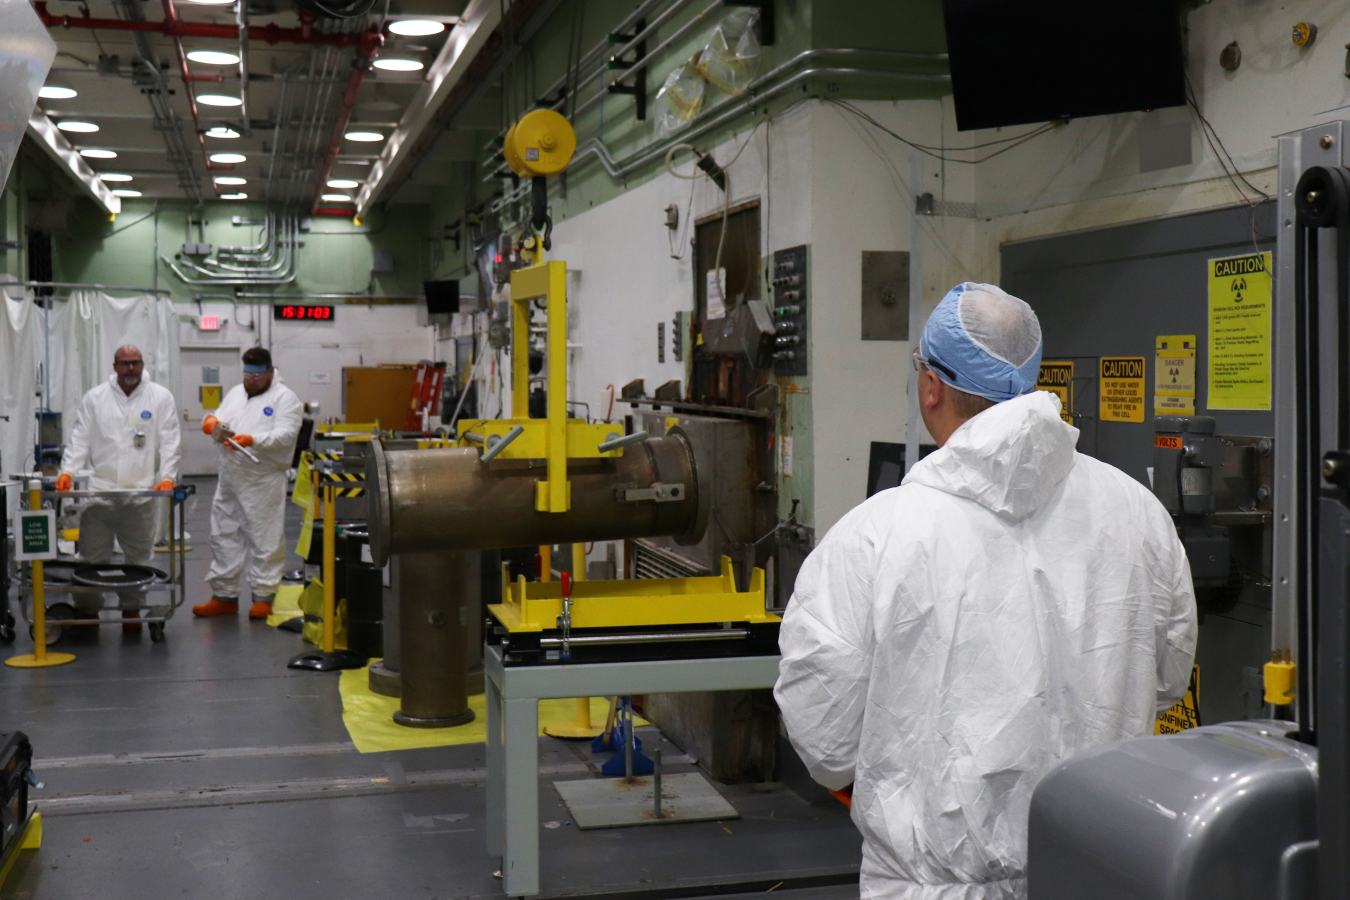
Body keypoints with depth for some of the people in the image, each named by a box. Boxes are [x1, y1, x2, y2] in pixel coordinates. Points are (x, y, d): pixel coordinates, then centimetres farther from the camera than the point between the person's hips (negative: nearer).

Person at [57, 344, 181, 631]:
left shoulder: (161, 397, 6)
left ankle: (131, 609, 17)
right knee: (92, 557, 0)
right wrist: (68, 470, -7)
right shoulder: (95, 398, 9)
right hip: (100, 491, 1)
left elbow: (169, 441, 3)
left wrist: (168, 476, -10)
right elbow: (80, 438, 7)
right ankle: (87, 610, 10)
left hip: (141, 493, 0)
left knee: (138, 558, 5)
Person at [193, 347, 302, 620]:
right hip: (230, 478, 7)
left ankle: (264, 596, 6)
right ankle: (224, 595, 20)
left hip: (264, 482, -6)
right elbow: (219, 420, 17)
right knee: (224, 536, 11)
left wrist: (252, 440, -28)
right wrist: (213, 422, -8)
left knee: (264, 539, -4)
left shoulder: (285, 398, -1)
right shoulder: (235, 393, 20)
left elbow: (285, 434, -14)